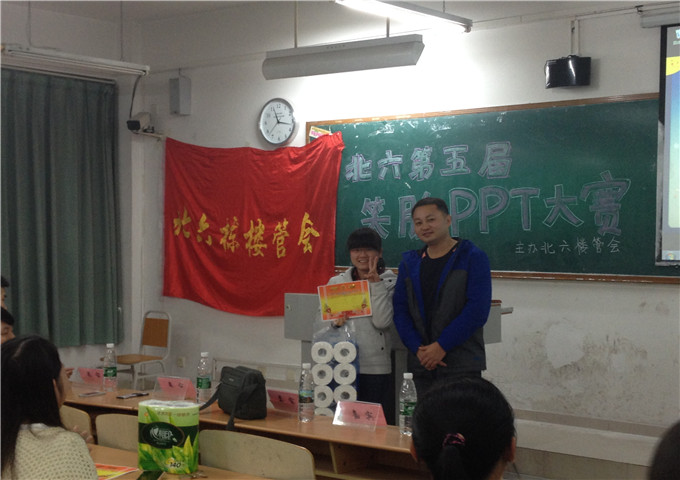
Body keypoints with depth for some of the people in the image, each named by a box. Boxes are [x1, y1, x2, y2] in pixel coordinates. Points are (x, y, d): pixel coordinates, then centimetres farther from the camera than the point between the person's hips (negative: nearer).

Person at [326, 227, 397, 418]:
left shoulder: (389, 283, 4)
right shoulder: (336, 282, 13)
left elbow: (382, 321, -10)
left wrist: (375, 283, -10)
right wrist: (333, 321, -10)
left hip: (375, 369, -2)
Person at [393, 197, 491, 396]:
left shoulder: (473, 258, -1)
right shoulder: (409, 263, 13)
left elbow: (477, 309, -10)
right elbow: (400, 310, 8)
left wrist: (441, 346, -14)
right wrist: (418, 349, -7)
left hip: (462, 365, -4)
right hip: (422, 365, 4)